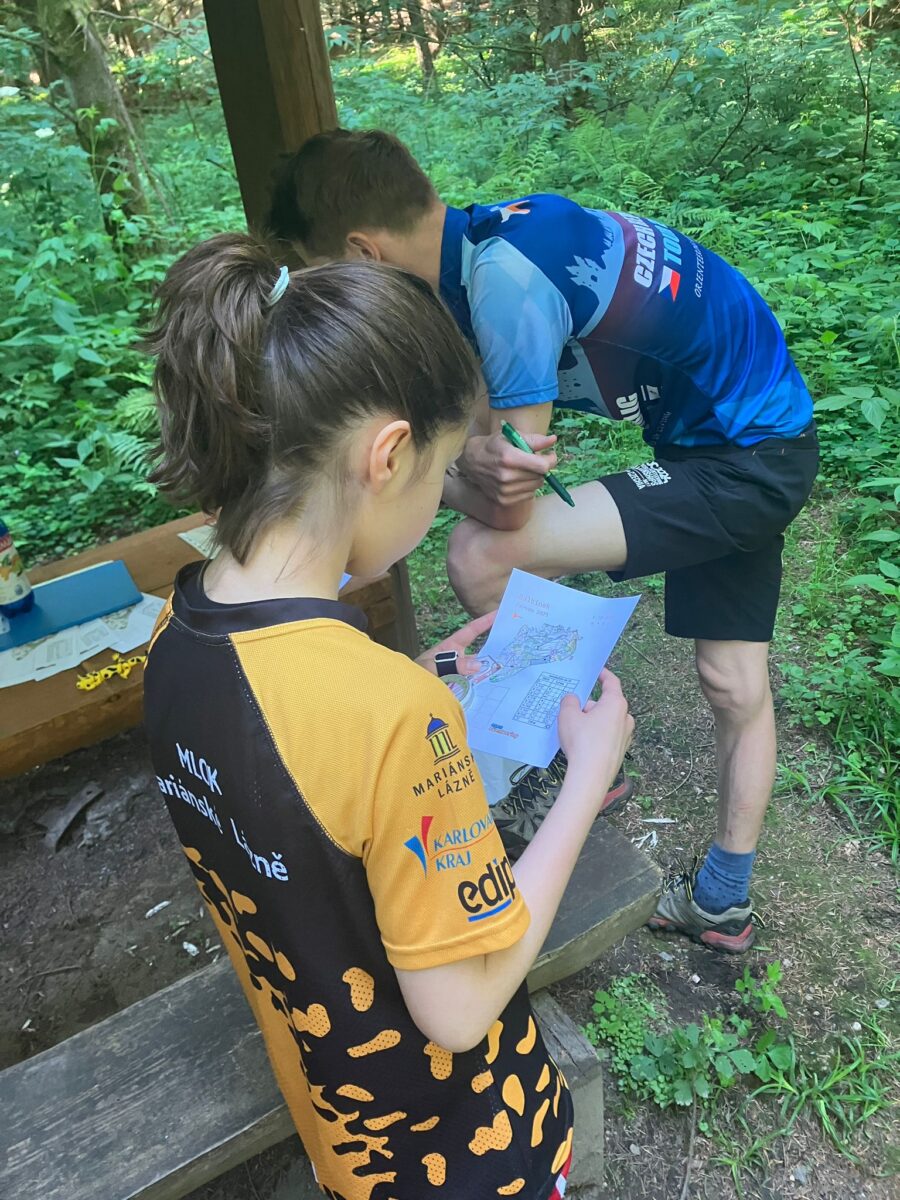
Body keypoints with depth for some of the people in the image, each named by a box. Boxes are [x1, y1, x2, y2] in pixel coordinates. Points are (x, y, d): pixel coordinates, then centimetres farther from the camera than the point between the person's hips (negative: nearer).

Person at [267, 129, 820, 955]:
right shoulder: (487, 241, 3)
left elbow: (508, 505, -23)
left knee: (481, 558, -19)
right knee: (736, 685, 18)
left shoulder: (503, 275, -26)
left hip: (739, 459, -10)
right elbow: (476, 439, 6)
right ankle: (723, 901, 37)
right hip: (768, 439, 10)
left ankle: (551, 779, 7)